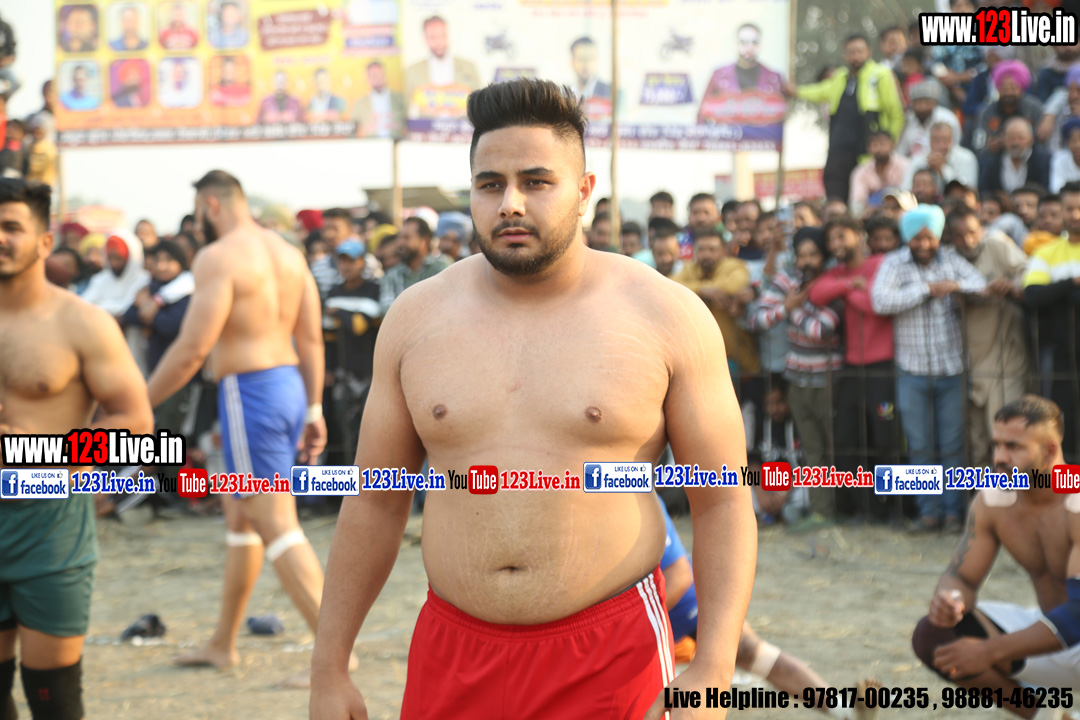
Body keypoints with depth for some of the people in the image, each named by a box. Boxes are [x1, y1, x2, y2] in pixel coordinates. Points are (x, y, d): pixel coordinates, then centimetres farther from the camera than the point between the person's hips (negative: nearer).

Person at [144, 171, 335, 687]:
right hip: (290, 385, 9)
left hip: (249, 392, -9)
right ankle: (222, 644, 29)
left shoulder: (218, 257, -13)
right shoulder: (288, 253, 12)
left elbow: (192, 348, -18)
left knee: (277, 526, -8)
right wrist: (313, 409, 18)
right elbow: (311, 339, 13)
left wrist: (138, 405, -9)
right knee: (238, 515, 19)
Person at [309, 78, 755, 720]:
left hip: (610, 663, -2)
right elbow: (376, 503, 11)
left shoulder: (666, 316, -3)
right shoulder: (416, 318, 5)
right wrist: (330, 668, 8)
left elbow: (723, 504, -2)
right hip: (452, 660, 3)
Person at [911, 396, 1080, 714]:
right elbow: (961, 577, 3)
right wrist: (949, 598, -25)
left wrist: (989, 651, -33)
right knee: (931, 635, -9)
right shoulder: (992, 503, -5)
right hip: (1047, 626, 7)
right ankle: (1041, 714, 8)